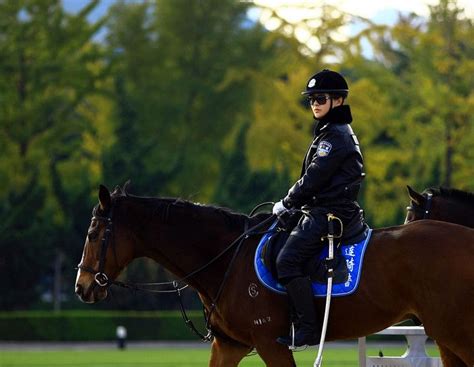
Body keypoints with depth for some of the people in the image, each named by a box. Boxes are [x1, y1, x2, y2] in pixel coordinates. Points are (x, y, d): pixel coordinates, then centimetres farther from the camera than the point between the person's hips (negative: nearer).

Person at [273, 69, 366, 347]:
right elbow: (314, 179, 25)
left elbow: (313, 179, -16)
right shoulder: (338, 132, 21)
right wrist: (294, 204, 17)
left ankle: (309, 328, -27)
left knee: (288, 261, -23)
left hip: (329, 214, -11)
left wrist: (287, 204, -5)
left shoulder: (334, 136, -12)